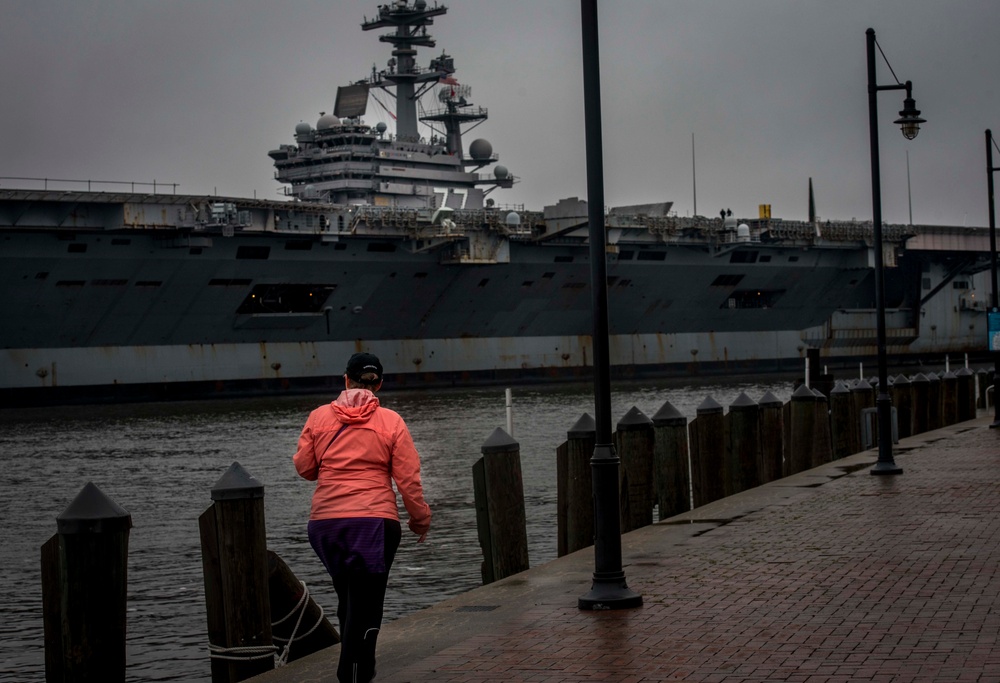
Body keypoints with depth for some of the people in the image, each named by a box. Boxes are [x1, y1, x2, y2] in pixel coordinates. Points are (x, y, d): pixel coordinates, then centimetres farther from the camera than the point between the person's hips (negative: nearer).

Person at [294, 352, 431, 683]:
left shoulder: (319, 417, 3)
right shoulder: (391, 421, -1)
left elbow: (304, 467, 7)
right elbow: (408, 479, -1)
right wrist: (420, 519, 10)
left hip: (325, 520, 3)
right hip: (376, 521, -3)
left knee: (348, 598, 19)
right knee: (366, 603, 0)